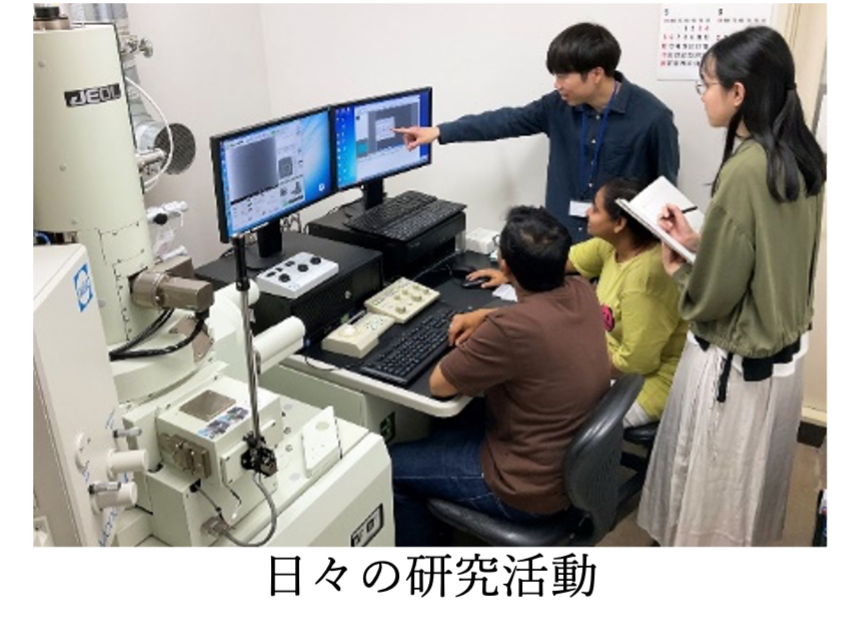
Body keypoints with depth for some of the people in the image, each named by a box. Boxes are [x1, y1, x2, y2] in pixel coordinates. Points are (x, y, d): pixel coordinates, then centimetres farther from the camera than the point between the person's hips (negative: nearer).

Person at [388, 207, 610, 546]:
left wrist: (475, 345, -2)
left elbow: (438, 385, -18)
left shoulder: (510, 329, -34)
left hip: (533, 488, -8)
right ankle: (438, 531, 45)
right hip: (575, 462, 8)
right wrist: (484, 316, 5)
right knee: (446, 431, 27)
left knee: (391, 467, 8)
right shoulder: (582, 291, -9)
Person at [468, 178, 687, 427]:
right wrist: (509, 274, 13)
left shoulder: (644, 278, -33)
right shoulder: (615, 243, -7)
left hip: (645, 380, -8)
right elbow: (567, 258, 9)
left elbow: (637, 362, -28)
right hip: (618, 355, 8)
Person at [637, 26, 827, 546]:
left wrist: (677, 270, -1)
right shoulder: (803, 157, 0)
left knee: (712, 484, 14)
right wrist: (698, 242, 6)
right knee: (751, 478, 27)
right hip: (784, 351, 8)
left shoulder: (745, 171, -26)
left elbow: (712, 295, -20)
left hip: (735, 364, -8)